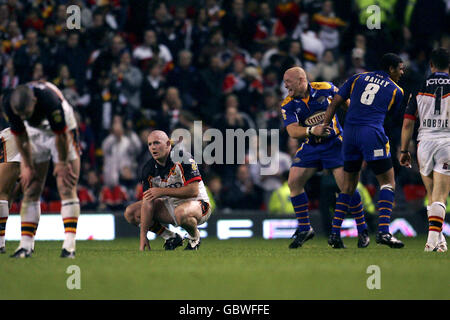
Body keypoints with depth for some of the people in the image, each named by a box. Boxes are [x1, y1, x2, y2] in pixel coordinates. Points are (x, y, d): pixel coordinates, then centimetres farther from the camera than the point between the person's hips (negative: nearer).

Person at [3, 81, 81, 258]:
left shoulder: (50, 100, -39)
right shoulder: (9, 105, -24)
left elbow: (61, 135, -24)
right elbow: (20, 136, -7)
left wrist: (63, 163, -12)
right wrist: (27, 166, -1)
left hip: (63, 133, -4)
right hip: (37, 136, 5)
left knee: (66, 189, -13)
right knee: (31, 189, -1)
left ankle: (69, 244, -19)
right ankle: (25, 245, -1)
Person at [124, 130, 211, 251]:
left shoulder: (181, 157, -21)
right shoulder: (149, 169, -6)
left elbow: (193, 191, -26)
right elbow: (148, 203, -10)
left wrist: (162, 191, -25)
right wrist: (143, 235, -18)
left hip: (195, 203, -6)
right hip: (170, 204, 6)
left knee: (181, 213, -42)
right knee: (131, 213, -5)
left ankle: (194, 237, -7)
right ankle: (171, 238, 6)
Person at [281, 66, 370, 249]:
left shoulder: (325, 89, -11)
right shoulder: (288, 105, -7)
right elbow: (292, 131, -19)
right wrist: (311, 130, -37)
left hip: (334, 143, -4)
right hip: (311, 146, 4)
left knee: (346, 184, -14)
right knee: (294, 181, -7)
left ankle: (363, 232, -4)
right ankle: (304, 229, 6)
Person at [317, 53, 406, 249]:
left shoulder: (358, 78, 16)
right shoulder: (395, 91, 8)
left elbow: (335, 102, 12)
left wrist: (324, 126, 16)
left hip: (350, 133, 5)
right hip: (372, 134, -5)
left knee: (348, 186, 15)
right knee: (388, 183, 2)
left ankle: (334, 232, 11)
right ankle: (383, 231, -14)